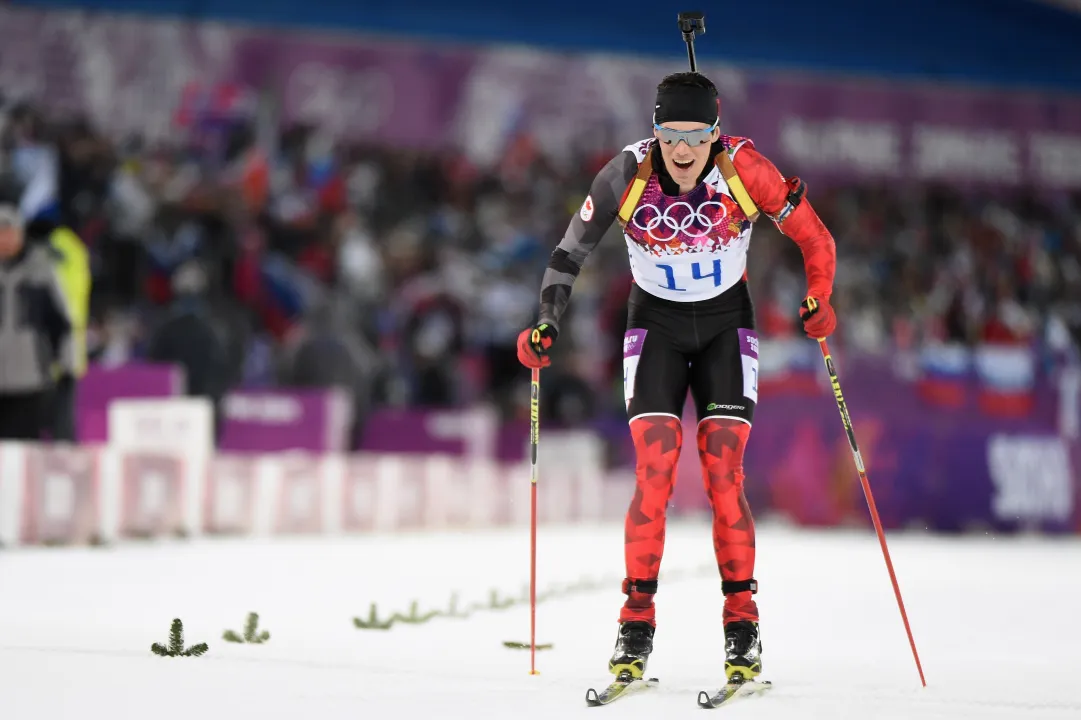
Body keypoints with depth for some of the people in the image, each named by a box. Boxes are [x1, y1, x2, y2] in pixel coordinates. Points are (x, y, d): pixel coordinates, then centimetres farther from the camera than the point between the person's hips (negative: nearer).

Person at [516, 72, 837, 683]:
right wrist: (547, 324, -16)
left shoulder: (744, 169, -22)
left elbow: (813, 237, -10)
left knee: (724, 478, -10)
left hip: (727, 324, 0)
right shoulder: (627, 175, -20)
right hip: (655, 324, 1)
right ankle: (637, 626, -6)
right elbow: (572, 251, -8)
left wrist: (819, 301, -17)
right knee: (653, 477, -12)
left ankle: (743, 627, -1)